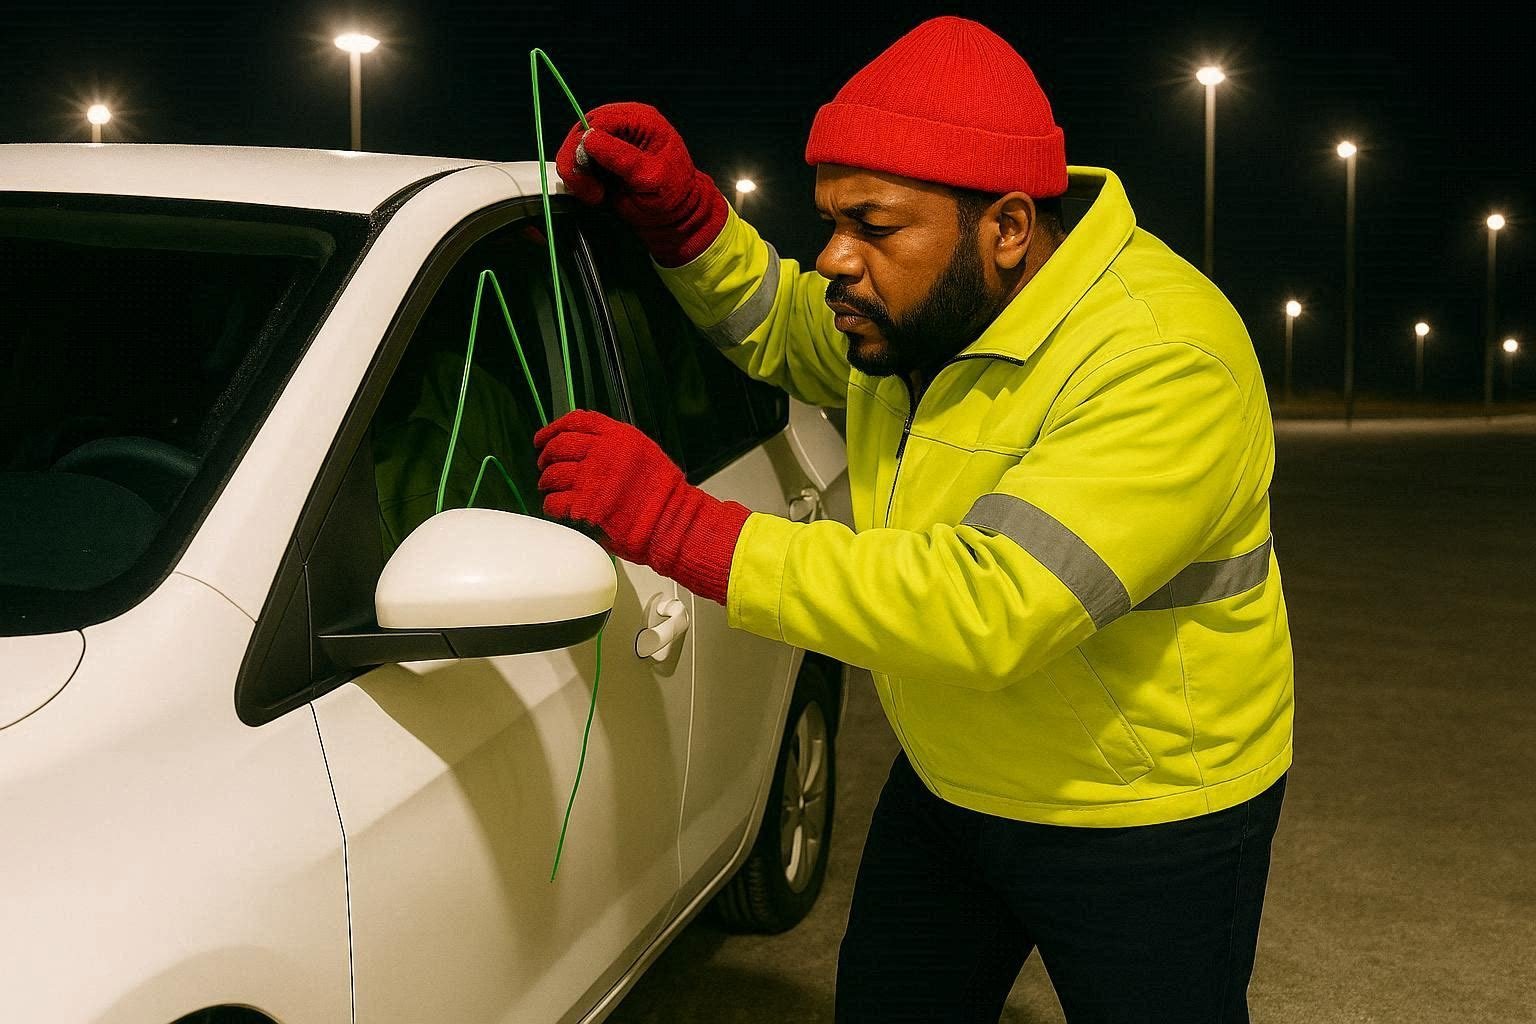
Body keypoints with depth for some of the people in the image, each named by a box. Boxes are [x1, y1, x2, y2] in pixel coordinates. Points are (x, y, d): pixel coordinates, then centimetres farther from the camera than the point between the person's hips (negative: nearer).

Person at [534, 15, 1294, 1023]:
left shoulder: (1165, 367, -32)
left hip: (1142, 827, -7)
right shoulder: (924, 304, -5)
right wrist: (675, 208, -4)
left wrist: (679, 525, -42)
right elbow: (776, 325, 17)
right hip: (950, 781, 7)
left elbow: (986, 608, -42)